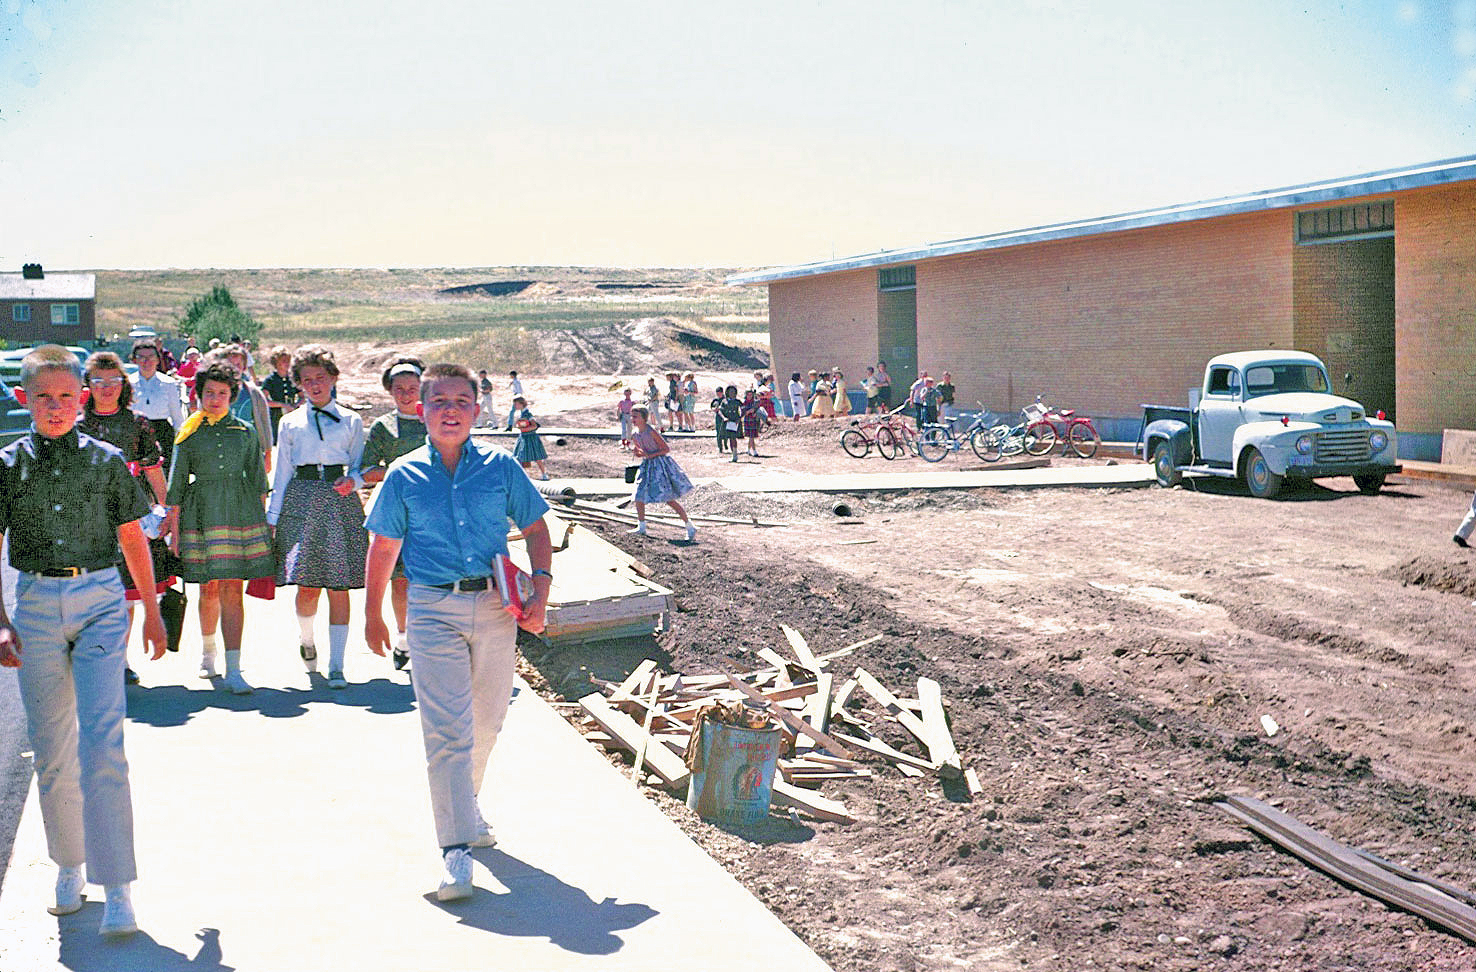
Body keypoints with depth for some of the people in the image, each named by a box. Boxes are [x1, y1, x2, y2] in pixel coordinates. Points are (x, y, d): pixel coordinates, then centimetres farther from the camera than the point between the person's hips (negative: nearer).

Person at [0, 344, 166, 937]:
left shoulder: (107, 460, 5)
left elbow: (132, 537, 12)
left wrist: (152, 610, 15)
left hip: (100, 602, -1)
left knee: (102, 744, -10)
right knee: (51, 749, 9)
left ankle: (116, 887, -8)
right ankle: (68, 865, 27)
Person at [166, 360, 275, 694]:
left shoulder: (245, 431, 9)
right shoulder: (190, 433, 6)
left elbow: (257, 477, 13)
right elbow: (176, 482, 7)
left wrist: (263, 517, 8)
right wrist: (174, 526, 3)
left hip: (239, 510, 0)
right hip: (201, 513, 0)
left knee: (233, 589, -6)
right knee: (209, 589, 7)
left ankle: (234, 669, -9)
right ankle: (208, 651, 33)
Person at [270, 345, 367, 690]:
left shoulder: (351, 421, 10)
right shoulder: (290, 423, 11)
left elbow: (359, 466, 12)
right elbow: (281, 474, 11)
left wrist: (352, 481, -11)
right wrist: (272, 519, 8)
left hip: (340, 501, 0)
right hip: (302, 500, 0)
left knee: (339, 587, -3)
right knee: (307, 587, -3)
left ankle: (336, 666, 2)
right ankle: (307, 639, 28)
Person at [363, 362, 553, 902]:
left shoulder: (500, 467, 5)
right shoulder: (404, 476, 2)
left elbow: (536, 530, 11)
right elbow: (383, 549, 10)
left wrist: (540, 592, -1)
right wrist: (373, 616, 14)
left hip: (495, 607, 2)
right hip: (434, 610, -2)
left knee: (487, 721, 14)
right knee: (448, 729, -10)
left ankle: (465, 805, 40)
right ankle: (456, 847, -8)